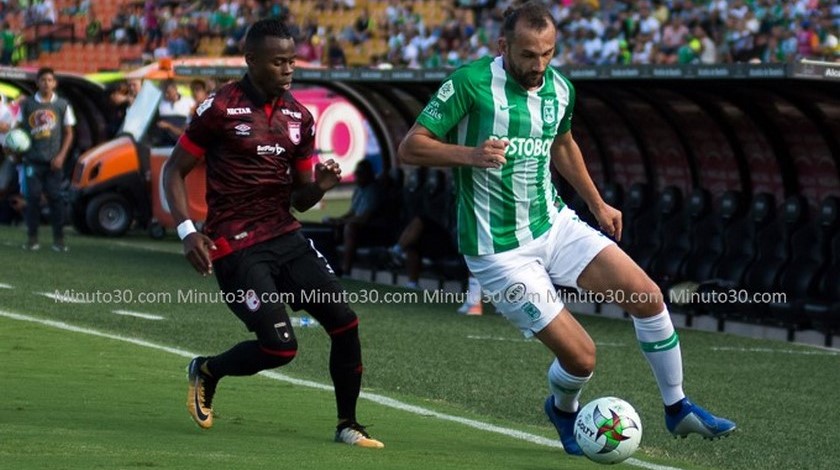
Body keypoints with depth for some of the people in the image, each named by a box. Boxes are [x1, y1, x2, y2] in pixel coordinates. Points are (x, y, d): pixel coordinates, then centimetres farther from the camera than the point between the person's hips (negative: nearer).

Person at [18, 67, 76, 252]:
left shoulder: (62, 105, 5)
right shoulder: (27, 104, 6)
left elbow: (68, 133, 7)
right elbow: (20, 129, 12)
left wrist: (61, 156, -4)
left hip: (53, 160, -1)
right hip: (32, 159, 1)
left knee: (55, 197, -2)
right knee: (33, 197, -1)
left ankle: (58, 239, 2)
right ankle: (32, 238, 4)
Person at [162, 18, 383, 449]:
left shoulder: (300, 117, 10)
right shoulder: (220, 109, -8)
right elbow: (173, 171, -2)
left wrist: (320, 186, -8)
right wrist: (187, 232, -14)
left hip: (286, 237, 6)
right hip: (236, 247, -6)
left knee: (344, 322, -5)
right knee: (281, 346, -14)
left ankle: (347, 425, 10)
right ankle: (206, 372, 16)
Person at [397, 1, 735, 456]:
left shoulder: (560, 89, 3)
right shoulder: (471, 83, -16)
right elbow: (410, 147, -16)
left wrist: (597, 204, 26)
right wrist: (470, 154, -31)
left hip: (555, 225, 6)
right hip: (499, 251, -6)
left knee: (647, 295, -8)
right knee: (580, 356, -10)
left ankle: (677, 408, 12)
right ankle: (563, 410, 27)